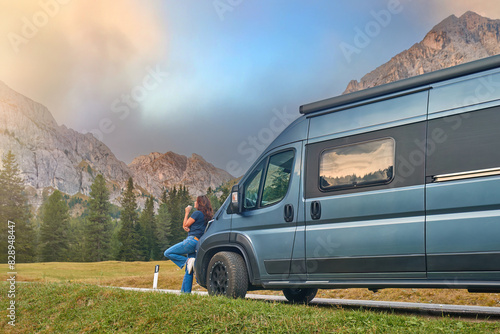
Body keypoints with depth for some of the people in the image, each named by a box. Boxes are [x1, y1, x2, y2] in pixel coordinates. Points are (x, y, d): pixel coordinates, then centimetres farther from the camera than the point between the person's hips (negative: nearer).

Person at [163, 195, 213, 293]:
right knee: (189, 270, 10)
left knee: (168, 253, -3)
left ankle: (187, 261, -12)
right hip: (198, 243, 9)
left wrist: (187, 213, 8)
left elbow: (185, 225, -1)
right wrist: (188, 229, 1)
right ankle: (186, 291, 9)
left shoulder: (197, 213, -10)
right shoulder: (206, 216, 17)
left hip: (192, 240, -9)